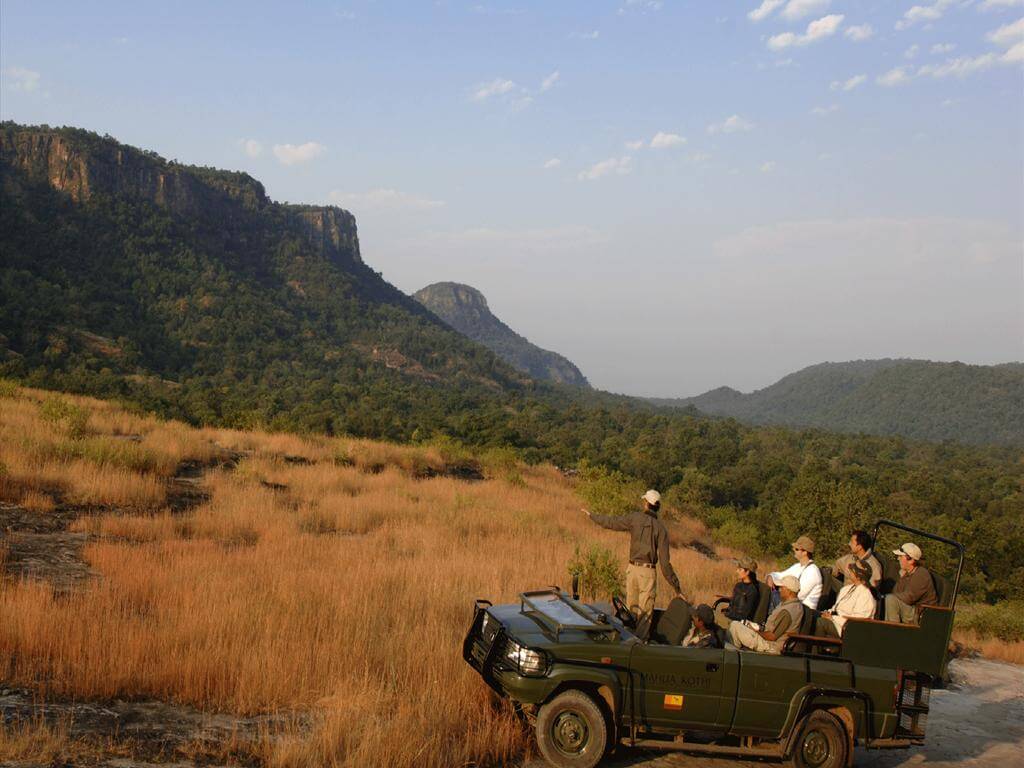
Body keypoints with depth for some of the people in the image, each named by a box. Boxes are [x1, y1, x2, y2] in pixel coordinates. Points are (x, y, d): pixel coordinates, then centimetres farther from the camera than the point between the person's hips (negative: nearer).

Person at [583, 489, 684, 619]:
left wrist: (591, 515, 26)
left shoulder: (635, 518, -1)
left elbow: (611, 522, 9)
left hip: (632, 568, 2)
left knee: (631, 609, 13)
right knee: (645, 613, -1)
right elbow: (665, 560, -9)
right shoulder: (660, 528, -5)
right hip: (648, 571, -2)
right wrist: (676, 587, -4)